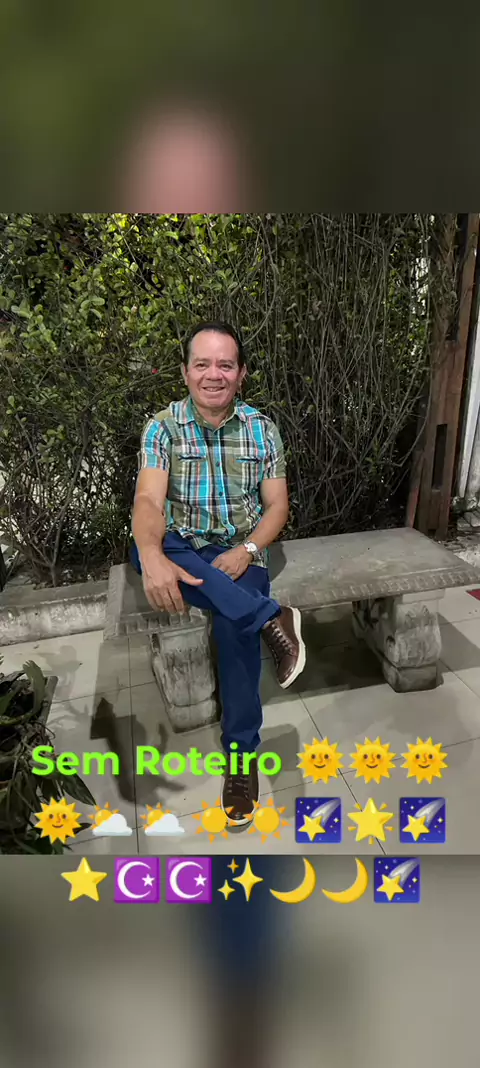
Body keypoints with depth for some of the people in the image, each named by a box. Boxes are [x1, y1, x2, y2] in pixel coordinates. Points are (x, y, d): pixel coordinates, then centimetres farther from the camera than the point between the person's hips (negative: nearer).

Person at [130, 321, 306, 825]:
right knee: (141, 547, -33)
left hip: (240, 552, 0)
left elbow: (277, 505, 0)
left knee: (234, 625, -30)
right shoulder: (162, 426, -2)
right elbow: (149, 501, -15)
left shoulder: (262, 428, 2)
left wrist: (247, 550, -19)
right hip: (182, 548, 1)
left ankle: (241, 754, -10)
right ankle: (271, 617, -34)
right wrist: (153, 557, -36)